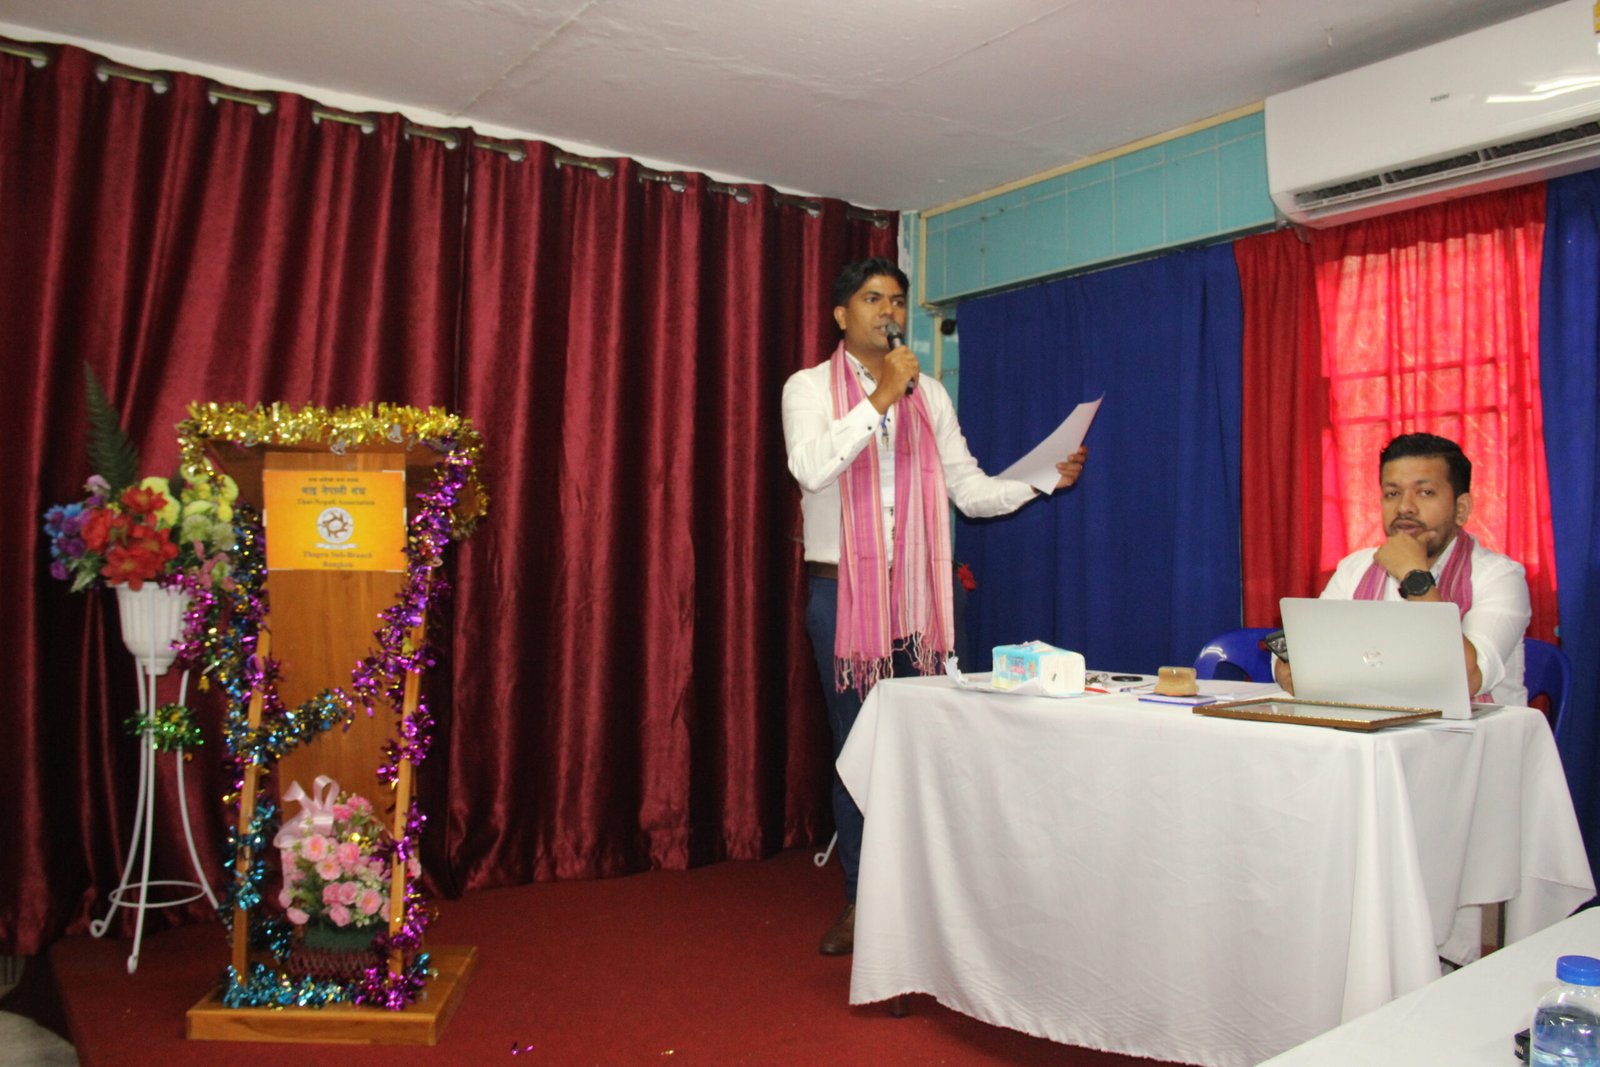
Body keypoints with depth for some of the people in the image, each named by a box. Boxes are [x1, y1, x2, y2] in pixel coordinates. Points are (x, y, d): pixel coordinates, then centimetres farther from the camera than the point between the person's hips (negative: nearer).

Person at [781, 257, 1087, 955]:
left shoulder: (930, 395, 13)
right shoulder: (810, 388, 2)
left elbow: (970, 490, 9)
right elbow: (812, 468, -18)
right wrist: (881, 395, -18)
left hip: (916, 591, 3)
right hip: (843, 590, -3)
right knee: (856, 745, 2)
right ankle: (859, 901, 16)